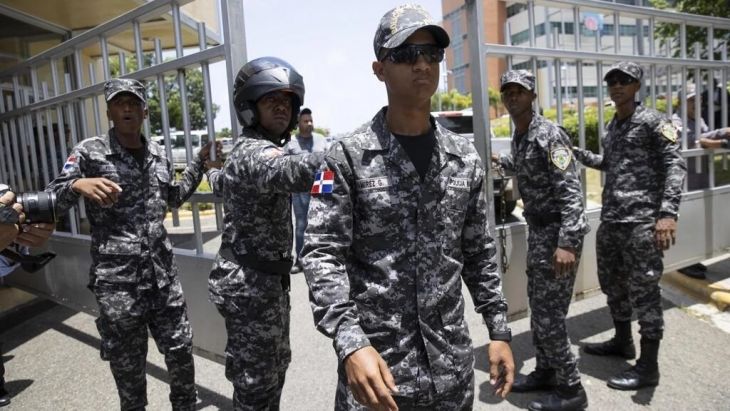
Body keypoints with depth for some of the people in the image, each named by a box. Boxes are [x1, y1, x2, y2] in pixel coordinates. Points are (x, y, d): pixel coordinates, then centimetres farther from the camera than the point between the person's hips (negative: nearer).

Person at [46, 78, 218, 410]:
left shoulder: (158, 154, 8)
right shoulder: (90, 152, -5)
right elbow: (51, 202, -8)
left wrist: (200, 162, 15)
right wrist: (78, 184, -29)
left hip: (163, 273, 4)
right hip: (117, 280, -4)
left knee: (180, 350, 14)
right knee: (128, 364, 11)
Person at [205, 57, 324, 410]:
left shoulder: (259, 149, 13)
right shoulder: (253, 152, -21)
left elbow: (220, 182, 32)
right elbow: (293, 172, -47)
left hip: (266, 280, 10)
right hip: (250, 284, -10)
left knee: (275, 366, 24)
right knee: (255, 382, 4)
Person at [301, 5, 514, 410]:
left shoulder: (465, 157, 5)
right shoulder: (347, 156, -8)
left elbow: (479, 253, 10)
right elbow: (322, 255, -13)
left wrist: (499, 331, 7)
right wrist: (350, 344, -25)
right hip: (375, 362, -4)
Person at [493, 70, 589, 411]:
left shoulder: (548, 134, -17)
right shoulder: (519, 137, 9)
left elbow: (571, 191, -23)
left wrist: (567, 243, -30)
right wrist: (502, 161, 41)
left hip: (557, 233, -9)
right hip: (537, 230, 9)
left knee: (549, 315, -4)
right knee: (537, 308, 17)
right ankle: (546, 371, 33)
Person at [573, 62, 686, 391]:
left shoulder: (652, 121, -4)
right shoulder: (611, 128, 16)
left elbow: (674, 164, -12)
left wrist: (668, 213, -24)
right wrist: (576, 153, 15)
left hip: (641, 221, -7)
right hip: (610, 219, 8)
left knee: (643, 290, -2)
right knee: (612, 283, 17)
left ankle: (648, 367, 8)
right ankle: (622, 341, 36)